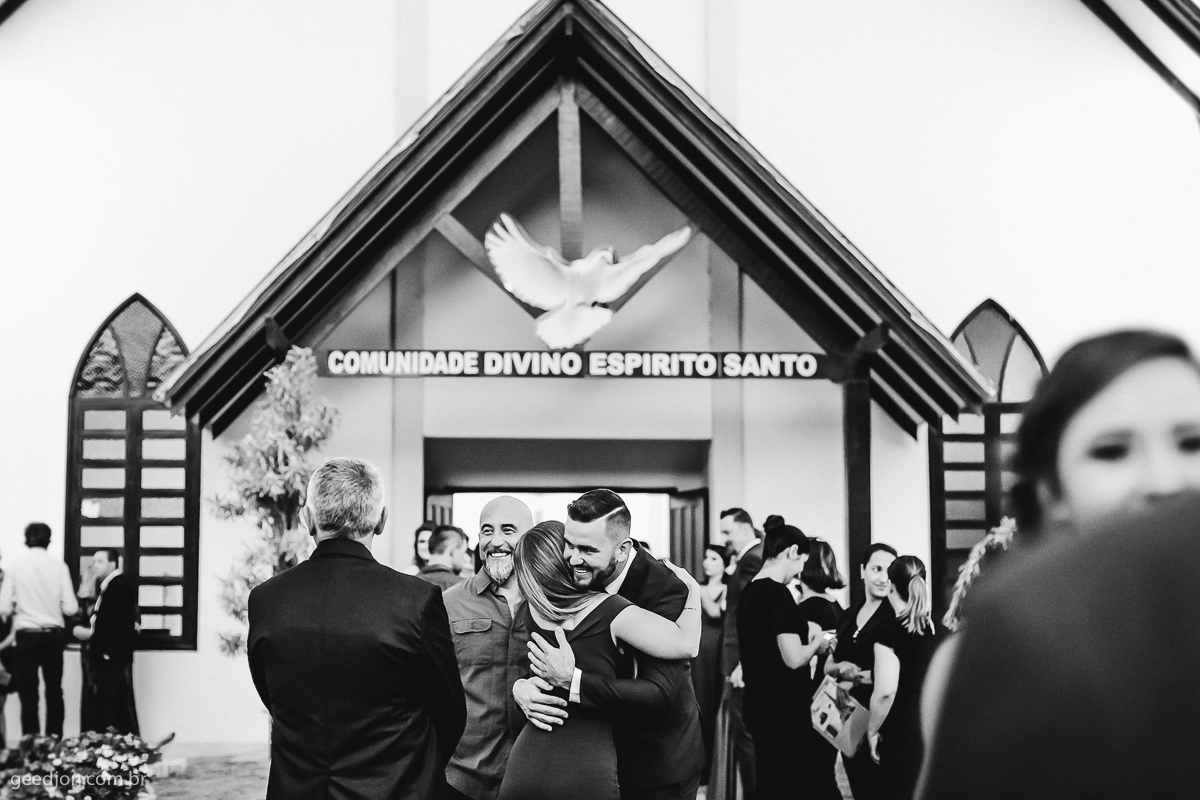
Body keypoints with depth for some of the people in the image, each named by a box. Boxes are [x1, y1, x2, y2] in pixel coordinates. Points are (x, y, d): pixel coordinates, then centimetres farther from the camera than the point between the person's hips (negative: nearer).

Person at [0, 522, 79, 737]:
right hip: (54, 635, 2)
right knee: (54, 691, 15)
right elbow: (70, 607, -5)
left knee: (28, 694, 3)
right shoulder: (58, 566, -4)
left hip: (26, 636, -2)